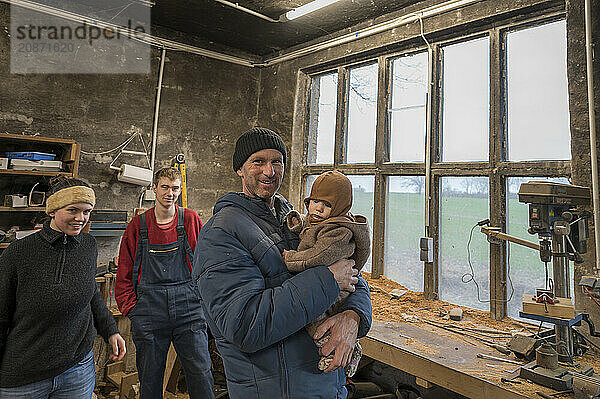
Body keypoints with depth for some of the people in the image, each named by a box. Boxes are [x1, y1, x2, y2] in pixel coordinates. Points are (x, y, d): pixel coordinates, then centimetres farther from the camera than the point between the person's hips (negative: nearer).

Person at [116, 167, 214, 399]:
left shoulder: (191, 220, 4)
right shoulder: (138, 225, 7)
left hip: (188, 307, -1)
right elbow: (124, 273, 9)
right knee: (149, 378, 12)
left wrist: (203, 300, 0)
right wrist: (131, 308, 1)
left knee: (201, 375, 3)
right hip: (149, 308, 1)